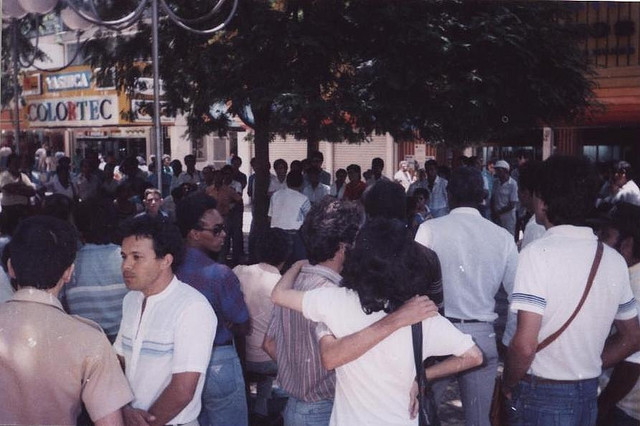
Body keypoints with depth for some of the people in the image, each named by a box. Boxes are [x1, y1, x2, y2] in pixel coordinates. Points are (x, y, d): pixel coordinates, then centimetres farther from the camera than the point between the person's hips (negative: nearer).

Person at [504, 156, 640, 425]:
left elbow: (525, 345, -23)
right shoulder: (614, 260, 0)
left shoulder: (538, 253, -18)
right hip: (588, 395, 6)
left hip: (542, 396, -6)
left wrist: (509, 384, -7)